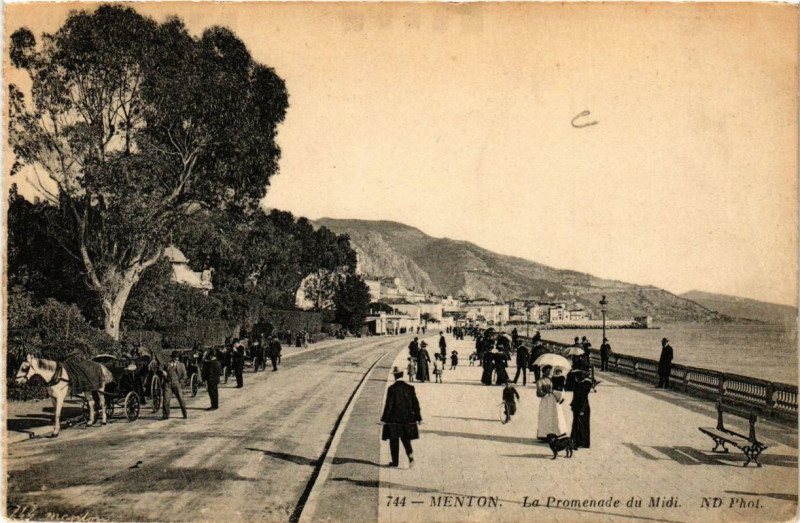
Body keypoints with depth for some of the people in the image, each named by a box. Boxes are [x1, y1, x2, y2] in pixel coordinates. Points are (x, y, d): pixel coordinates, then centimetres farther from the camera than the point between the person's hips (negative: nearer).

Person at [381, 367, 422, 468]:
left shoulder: (392, 389, -12)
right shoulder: (410, 388, -1)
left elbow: (388, 405, -12)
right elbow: (415, 404, 3)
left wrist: (384, 419, -6)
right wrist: (418, 418, 11)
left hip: (394, 419, -3)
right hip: (407, 418, 3)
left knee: (394, 440, 9)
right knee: (406, 438, 14)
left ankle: (395, 461, 13)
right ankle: (410, 454, -11)